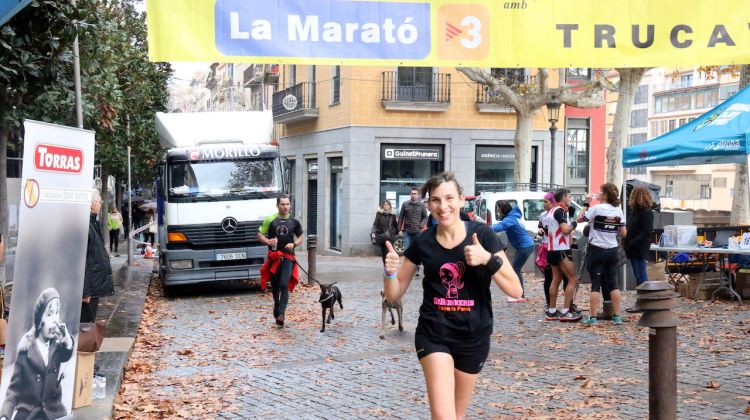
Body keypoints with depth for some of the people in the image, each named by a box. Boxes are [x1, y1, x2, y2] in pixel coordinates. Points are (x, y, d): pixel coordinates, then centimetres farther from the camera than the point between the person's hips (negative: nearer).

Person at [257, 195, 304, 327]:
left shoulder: (294, 222, 4)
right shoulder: (270, 220, 0)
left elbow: (301, 238, 15)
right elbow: (259, 235, 5)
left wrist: (293, 244, -5)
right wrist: (268, 241, -15)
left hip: (288, 257, -1)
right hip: (273, 257, 1)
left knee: (284, 285, -14)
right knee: (275, 285, 11)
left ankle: (281, 314, -18)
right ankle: (277, 304, 39)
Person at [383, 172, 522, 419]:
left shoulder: (482, 235, -9)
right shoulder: (423, 243, -5)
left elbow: (516, 290, -12)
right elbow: (394, 294, 3)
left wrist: (488, 259, -28)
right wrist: (390, 271, -18)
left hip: (474, 337, 1)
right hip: (434, 335, -1)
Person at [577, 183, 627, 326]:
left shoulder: (597, 208, -14)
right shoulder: (618, 211, 2)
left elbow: (580, 218, -6)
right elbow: (623, 233, 4)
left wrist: (586, 204, 1)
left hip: (597, 250, -4)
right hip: (612, 250, 4)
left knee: (596, 284, -1)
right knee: (613, 284, 11)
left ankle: (592, 317, -1)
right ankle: (617, 316, 11)